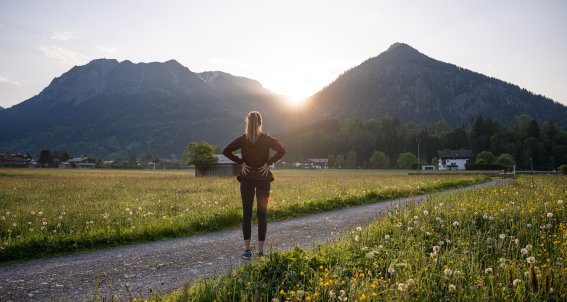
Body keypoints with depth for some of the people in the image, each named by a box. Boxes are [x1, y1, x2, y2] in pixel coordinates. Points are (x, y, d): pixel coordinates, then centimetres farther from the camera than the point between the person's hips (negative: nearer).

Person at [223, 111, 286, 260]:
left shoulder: (242, 139, -1)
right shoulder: (266, 139, -2)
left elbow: (226, 151, -10)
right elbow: (281, 150, -14)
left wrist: (241, 162, -4)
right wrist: (269, 163, -8)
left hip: (247, 179, 0)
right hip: (263, 179, 0)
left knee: (247, 214, 6)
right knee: (262, 214, 5)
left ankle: (247, 249, 4)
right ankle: (260, 250, 7)